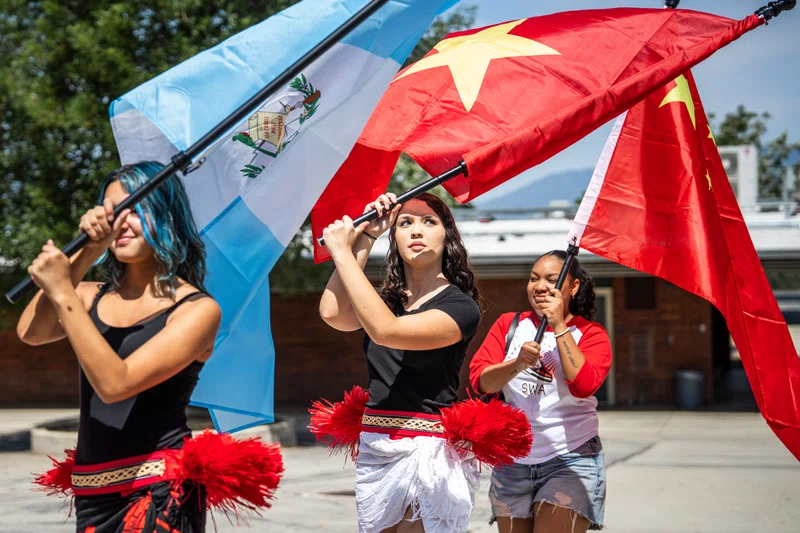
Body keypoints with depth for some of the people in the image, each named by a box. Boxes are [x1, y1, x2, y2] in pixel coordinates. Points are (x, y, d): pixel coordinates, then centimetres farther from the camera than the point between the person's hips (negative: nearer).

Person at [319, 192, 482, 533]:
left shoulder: (460, 306, -9)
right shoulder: (384, 298, 11)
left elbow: (385, 330, -24)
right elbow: (333, 314, -9)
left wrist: (342, 253, -19)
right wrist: (363, 239, -4)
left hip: (427, 452, -6)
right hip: (374, 450, 6)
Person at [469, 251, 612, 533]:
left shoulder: (591, 333, 1)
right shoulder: (508, 325, 8)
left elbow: (584, 384, -18)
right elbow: (479, 380, -5)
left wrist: (559, 326, -14)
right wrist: (518, 364, -23)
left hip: (570, 460, -3)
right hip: (512, 462, 4)